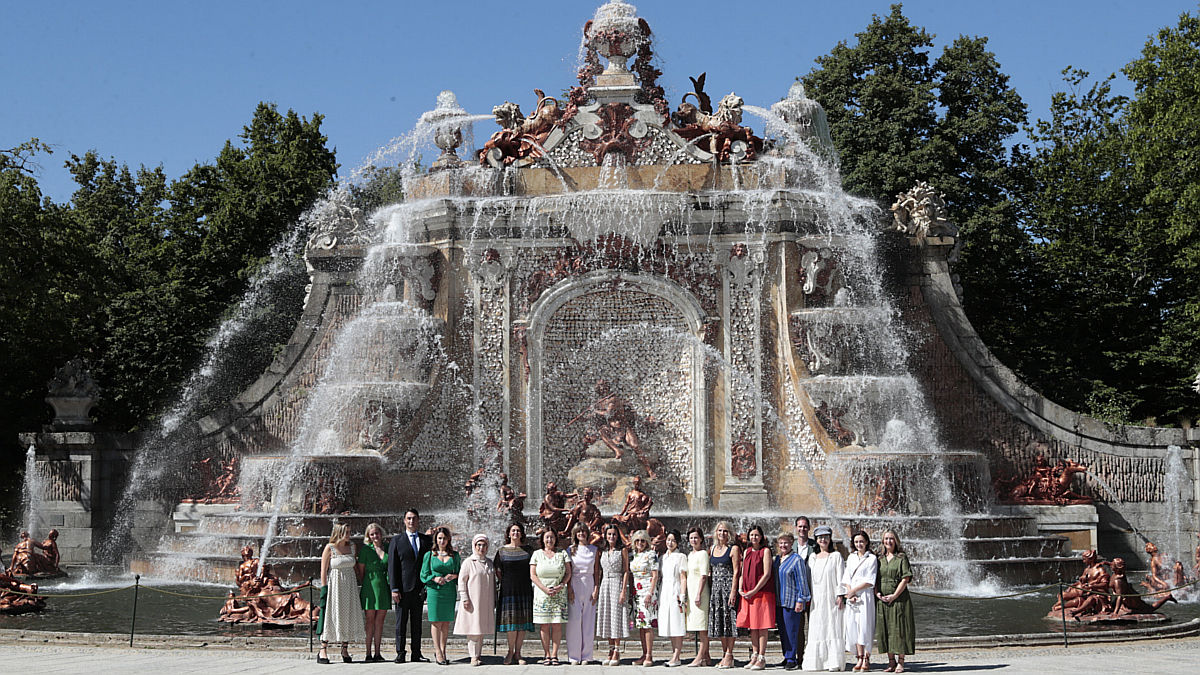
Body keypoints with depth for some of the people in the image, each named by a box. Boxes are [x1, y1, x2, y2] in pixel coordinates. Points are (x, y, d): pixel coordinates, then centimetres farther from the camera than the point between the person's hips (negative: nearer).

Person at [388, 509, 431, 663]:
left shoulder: (426, 540, 11)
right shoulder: (396, 540, 3)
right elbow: (392, 566, -1)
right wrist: (394, 589, -9)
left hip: (419, 589, 3)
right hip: (403, 589, -3)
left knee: (417, 623, 8)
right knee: (401, 623, 0)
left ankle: (416, 653, 12)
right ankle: (400, 654, 4)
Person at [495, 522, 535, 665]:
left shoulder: (527, 550, 9)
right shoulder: (502, 551, 6)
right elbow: (497, 570, 12)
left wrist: (531, 583, 7)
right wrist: (504, 582, 4)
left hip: (525, 589, 1)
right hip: (508, 589, -1)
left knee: (523, 621, -1)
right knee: (511, 620, -6)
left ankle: (517, 653, 6)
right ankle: (510, 652, 5)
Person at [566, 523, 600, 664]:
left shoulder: (594, 550, 9)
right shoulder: (571, 550, 7)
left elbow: (597, 572, 7)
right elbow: (568, 572, 3)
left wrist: (596, 589, -2)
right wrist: (569, 589, -7)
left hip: (589, 585, 1)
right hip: (574, 586, -1)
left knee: (588, 621, 0)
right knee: (574, 620, -7)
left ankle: (586, 656, 5)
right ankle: (574, 656, -3)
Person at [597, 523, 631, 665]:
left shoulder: (622, 550, 0)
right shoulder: (602, 551, 12)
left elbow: (626, 571, -3)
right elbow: (600, 572, 15)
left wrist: (624, 590, -12)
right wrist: (597, 589, 8)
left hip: (618, 584, -5)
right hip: (605, 585, 5)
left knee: (617, 616, -7)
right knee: (606, 617, 3)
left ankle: (617, 653, -5)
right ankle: (611, 651, 8)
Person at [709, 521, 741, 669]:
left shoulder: (733, 549, -3)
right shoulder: (712, 549, 14)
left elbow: (736, 571, -8)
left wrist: (733, 591, -16)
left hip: (729, 586, -6)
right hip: (715, 588, 6)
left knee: (729, 619, -6)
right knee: (718, 621, 6)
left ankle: (729, 656, -4)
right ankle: (724, 654, 13)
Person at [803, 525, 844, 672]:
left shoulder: (836, 556, 3)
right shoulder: (813, 558, 16)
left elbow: (841, 577, -2)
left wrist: (840, 595, -10)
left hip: (832, 598, -4)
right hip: (817, 599, 4)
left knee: (833, 627, -7)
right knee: (816, 629, 0)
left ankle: (834, 662, -8)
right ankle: (817, 662, 2)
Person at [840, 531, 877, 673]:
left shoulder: (871, 558, 0)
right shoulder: (851, 557, 15)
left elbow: (869, 581, -6)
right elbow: (846, 578, 10)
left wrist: (854, 590, -9)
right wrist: (849, 594, -5)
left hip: (865, 596, -5)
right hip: (851, 596, 5)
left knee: (865, 626, -8)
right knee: (853, 627, -1)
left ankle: (866, 660, -6)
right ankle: (860, 659, 2)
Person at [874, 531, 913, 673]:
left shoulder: (902, 558, 0)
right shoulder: (880, 559, 14)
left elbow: (905, 579, -7)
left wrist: (894, 595, -14)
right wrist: (877, 593, -4)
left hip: (899, 598, -4)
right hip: (882, 600, 4)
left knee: (899, 629, -5)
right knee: (885, 630, 4)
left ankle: (900, 662, -1)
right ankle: (891, 662, 11)